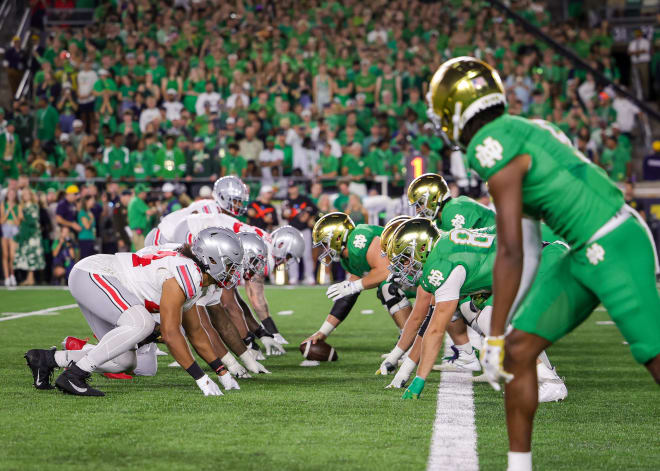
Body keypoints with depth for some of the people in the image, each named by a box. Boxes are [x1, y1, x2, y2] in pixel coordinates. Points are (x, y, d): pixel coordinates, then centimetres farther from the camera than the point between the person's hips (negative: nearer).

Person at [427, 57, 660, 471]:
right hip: (586, 252, 10)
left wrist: (495, 337, -13)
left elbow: (510, 253, -19)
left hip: (615, 248, -10)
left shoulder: (492, 149, -16)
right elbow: (530, 246, 20)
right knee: (519, 349, 6)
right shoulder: (522, 131, 13)